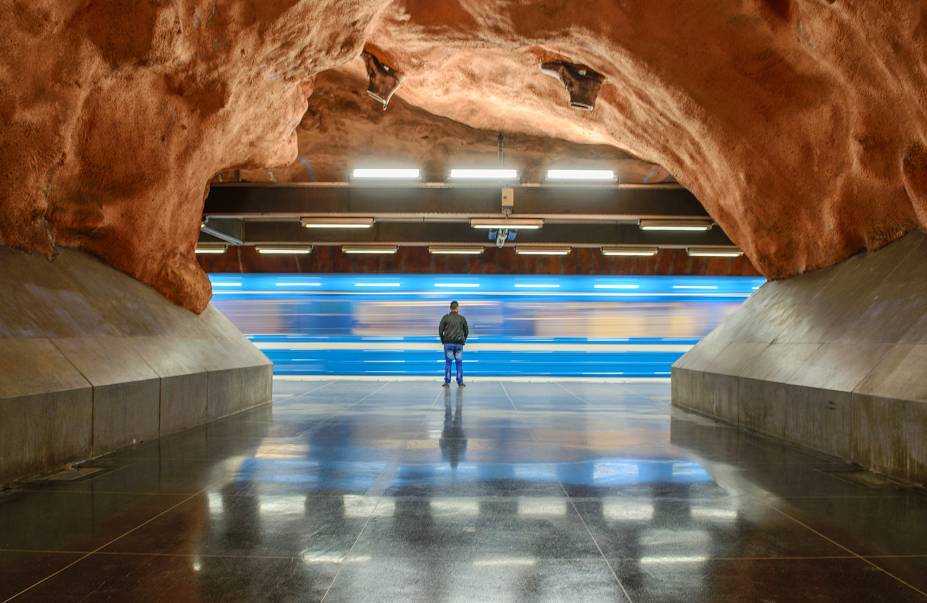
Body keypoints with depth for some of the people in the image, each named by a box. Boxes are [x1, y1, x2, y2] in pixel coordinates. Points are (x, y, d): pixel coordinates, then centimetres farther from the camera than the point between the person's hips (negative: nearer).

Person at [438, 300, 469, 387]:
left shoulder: (445, 317, 0)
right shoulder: (462, 318, 4)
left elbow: (440, 330, -3)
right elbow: (466, 331, 8)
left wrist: (442, 340, 12)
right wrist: (463, 341, 24)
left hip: (448, 343, -1)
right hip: (459, 344, 1)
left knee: (448, 362, 2)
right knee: (459, 363, 7)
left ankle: (447, 382, -2)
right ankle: (460, 382, 6)